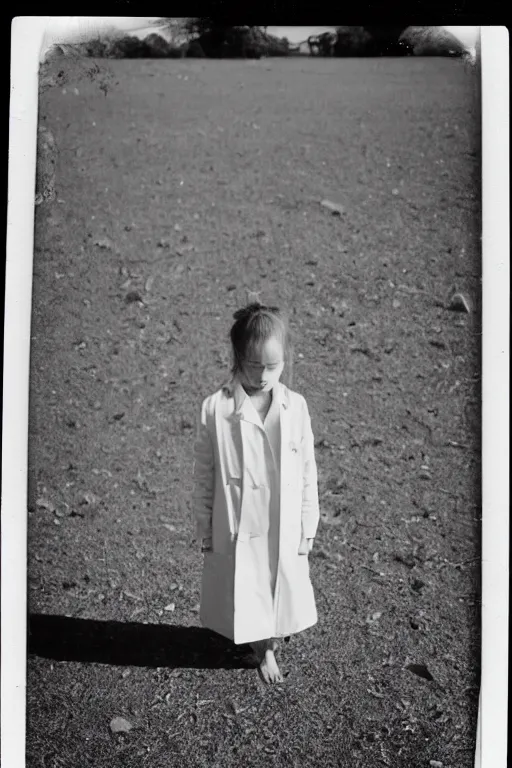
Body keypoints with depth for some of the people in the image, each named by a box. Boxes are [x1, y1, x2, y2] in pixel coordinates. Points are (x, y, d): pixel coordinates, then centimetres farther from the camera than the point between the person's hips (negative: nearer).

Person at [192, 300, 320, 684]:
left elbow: (308, 472, -1)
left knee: (281, 590, 17)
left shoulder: (296, 406, -8)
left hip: (284, 529, 1)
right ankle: (264, 650, 42)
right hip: (237, 529, -1)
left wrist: (308, 529, 3)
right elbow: (204, 474, -4)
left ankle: (271, 644, 45)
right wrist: (206, 530, 1)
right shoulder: (215, 409, -13)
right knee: (246, 595, 14)